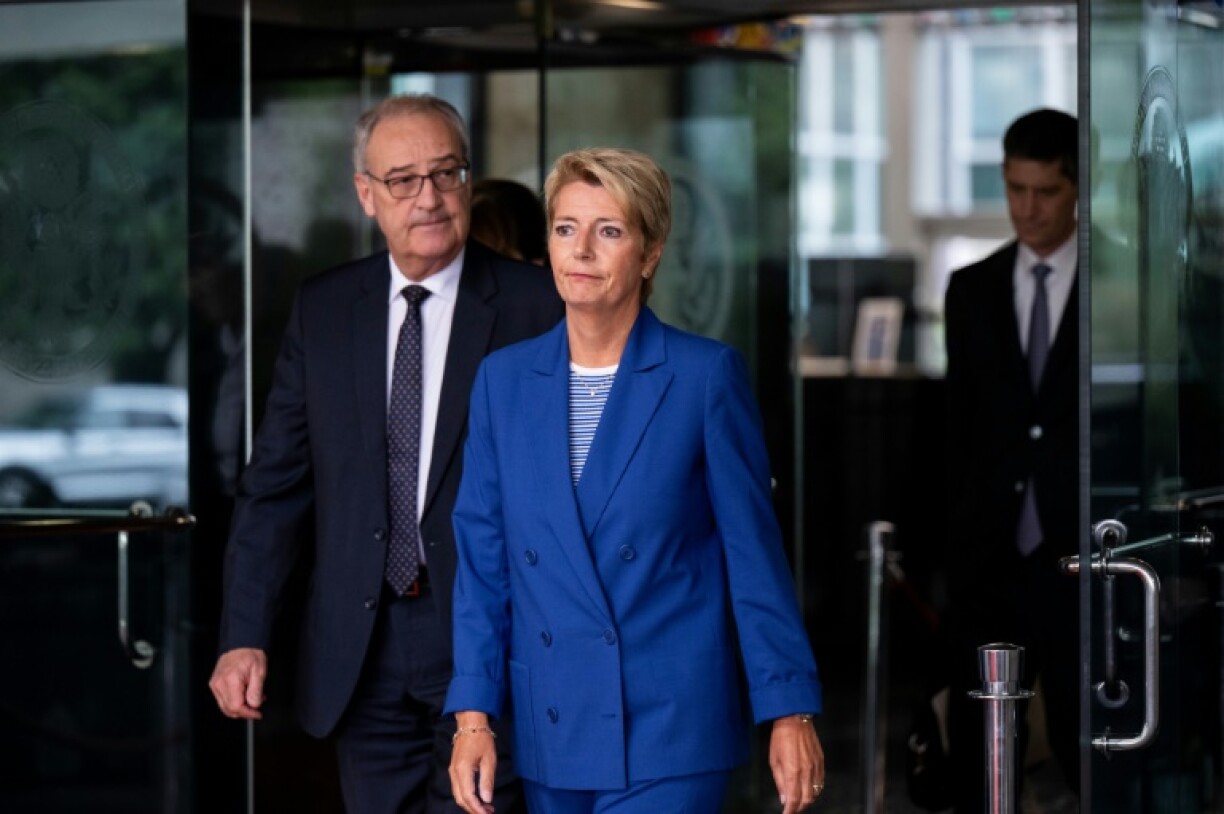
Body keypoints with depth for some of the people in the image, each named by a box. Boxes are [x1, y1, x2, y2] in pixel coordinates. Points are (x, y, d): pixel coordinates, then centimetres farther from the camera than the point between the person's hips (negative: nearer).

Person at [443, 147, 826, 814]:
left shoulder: (705, 375, -4)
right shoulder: (505, 380, 7)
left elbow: (753, 551, -2)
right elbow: (482, 558, 8)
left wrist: (790, 713, -3)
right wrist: (473, 715, 2)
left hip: (668, 734, -4)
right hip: (549, 731, 4)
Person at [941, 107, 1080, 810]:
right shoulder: (971, 290, 11)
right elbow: (961, 418, 14)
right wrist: (964, 520, 10)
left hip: (1079, 559, -4)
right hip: (989, 555, 4)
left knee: (1085, 746, 0)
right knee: (978, 749, 7)